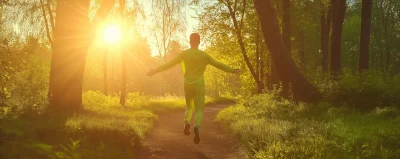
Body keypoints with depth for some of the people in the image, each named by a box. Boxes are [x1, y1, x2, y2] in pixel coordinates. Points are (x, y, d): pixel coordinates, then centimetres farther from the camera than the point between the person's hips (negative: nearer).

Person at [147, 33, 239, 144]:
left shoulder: (184, 54, 2)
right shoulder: (204, 55, 2)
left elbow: (169, 64, 1)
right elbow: (218, 65, 8)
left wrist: (155, 71, 9)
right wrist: (232, 70, 20)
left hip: (187, 85, 2)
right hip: (199, 85, -1)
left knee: (189, 107, 21)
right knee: (199, 109, -2)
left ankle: (186, 122, -9)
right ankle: (197, 127, -31)